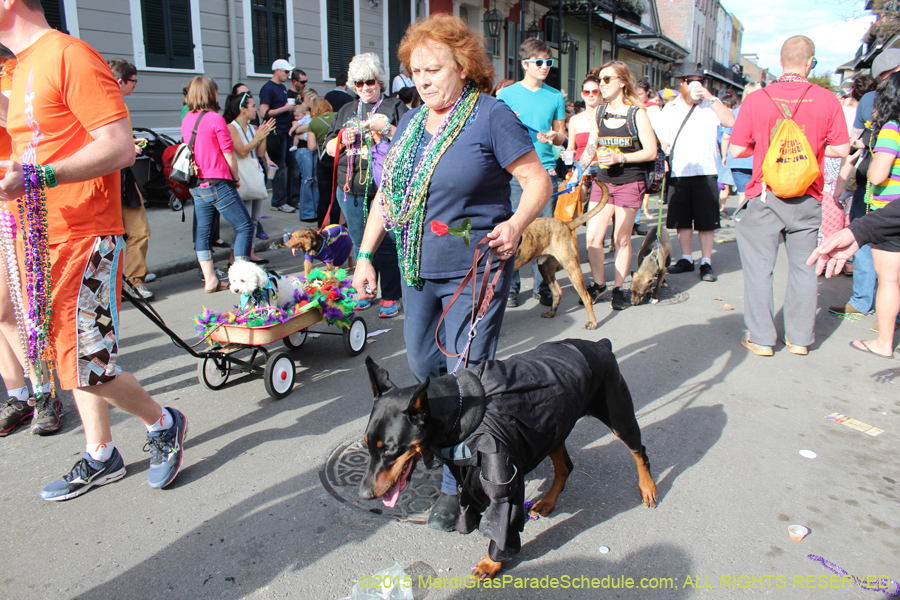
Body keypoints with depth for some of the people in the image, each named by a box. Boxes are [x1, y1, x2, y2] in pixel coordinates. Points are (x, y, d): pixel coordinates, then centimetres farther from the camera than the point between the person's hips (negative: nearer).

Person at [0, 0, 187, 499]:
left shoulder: (69, 55, -12)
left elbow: (120, 147, -21)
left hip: (85, 237, -9)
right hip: (44, 237, 9)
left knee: (87, 366, -7)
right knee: (71, 356, 13)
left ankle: (163, 425, 17)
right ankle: (100, 458, 27)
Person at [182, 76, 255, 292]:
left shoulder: (186, 120, 8)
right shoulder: (215, 119, -12)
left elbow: (191, 149, 16)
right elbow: (229, 154, -10)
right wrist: (236, 178, 4)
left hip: (196, 185, 8)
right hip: (218, 184, -8)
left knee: (203, 232, 10)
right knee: (244, 226, 1)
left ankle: (209, 280, 13)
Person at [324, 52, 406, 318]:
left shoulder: (395, 107, 6)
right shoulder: (346, 111, 20)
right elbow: (329, 147, 20)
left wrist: (386, 128, -17)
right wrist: (343, 140, -1)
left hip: (386, 188, -5)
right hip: (352, 188, 5)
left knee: (386, 244, -4)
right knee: (360, 243, 11)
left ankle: (391, 297, 5)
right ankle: (364, 292, 24)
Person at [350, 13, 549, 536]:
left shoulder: (491, 115, -8)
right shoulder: (410, 124, 11)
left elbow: (539, 180, -8)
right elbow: (386, 194, 15)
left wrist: (516, 224, -26)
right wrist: (366, 254, 9)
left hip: (474, 270, -7)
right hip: (418, 269, 7)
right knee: (423, 363, 15)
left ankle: (458, 485, 12)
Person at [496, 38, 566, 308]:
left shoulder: (555, 97, 12)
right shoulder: (507, 94, 6)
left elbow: (561, 136, 17)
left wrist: (552, 137, -6)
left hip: (546, 170, 2)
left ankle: (543, 285, 13)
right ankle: (510, 286, 9)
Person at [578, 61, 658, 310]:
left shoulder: (637, 113, -6)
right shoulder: (598, 112, 9)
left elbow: (651, 151, -8)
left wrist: (620, 158, -18)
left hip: (630, 182, -4)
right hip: (603, 181, 4)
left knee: (622, 239, 3)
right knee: (592, 237, -4)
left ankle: (618, 288, 18)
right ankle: (599, 283, 16)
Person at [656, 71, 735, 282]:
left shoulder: (710, 106, 5)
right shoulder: (669, 109, 13)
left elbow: (730, 121, -13)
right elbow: (663, 141, 14)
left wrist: (711, 98, -13)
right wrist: (663, 164, 3)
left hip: (705, 172, -2)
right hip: (677, 174, 2)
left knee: (706, 221, -1)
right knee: (681, 220, 7)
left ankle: (706, 262, 7)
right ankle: (686, 259, 19)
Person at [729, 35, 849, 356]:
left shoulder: (756, 99, -5)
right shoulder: (827, 99, -3)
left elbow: (737, 149, -4)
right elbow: (842, 149, 0)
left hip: (765, 195, -1)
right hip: (807, 198, 2)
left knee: (759, 266, 6)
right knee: (803, 267, 12)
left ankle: (761, 338, 10)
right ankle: (800, 338, 21)